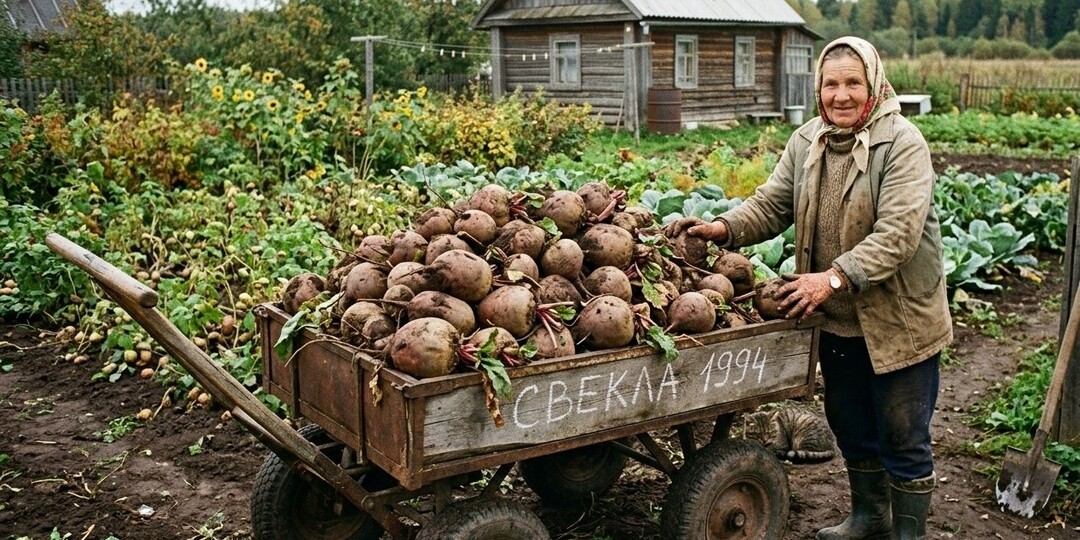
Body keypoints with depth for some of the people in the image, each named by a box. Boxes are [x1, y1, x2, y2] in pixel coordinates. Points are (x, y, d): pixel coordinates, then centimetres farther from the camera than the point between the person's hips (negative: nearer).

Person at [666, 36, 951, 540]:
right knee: (850, 424, 22)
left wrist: (836, 276, -34)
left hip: (898, 322, -6)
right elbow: (771, 205, 1)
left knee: (903, 439, 7)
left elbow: (897, 234, -25)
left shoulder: (902, 145, -17)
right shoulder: (806, 142, 1)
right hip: (838, 320, 6)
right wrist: (724, 228, -17)